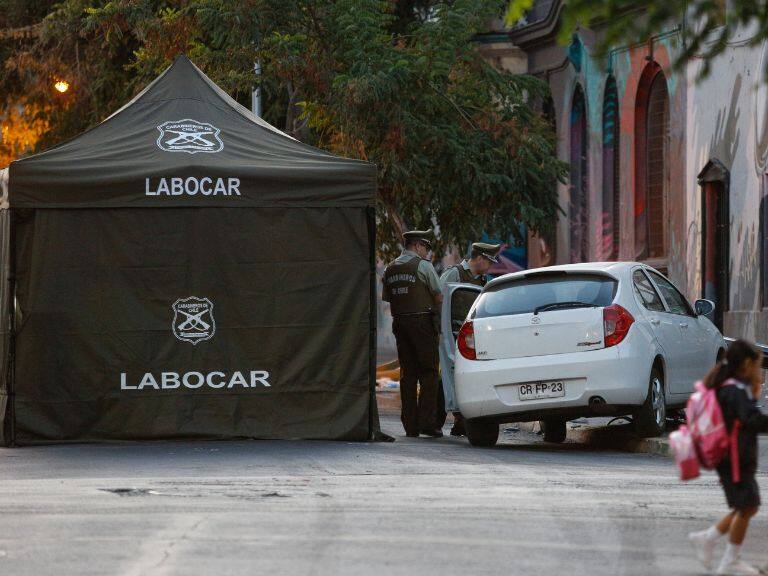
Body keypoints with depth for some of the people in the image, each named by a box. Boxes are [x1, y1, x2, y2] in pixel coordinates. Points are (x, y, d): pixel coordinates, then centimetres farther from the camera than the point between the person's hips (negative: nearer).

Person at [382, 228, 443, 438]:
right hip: (422, 321, -6)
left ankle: (410, 425, 5)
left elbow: (387, 297, 15)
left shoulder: (390, 269, 13)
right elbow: (439, 296, -4)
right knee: (428, 372, -3)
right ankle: (426, 421, -11)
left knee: (407, 373, 8)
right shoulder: (423, 265, -7)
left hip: (399, 322, 6)